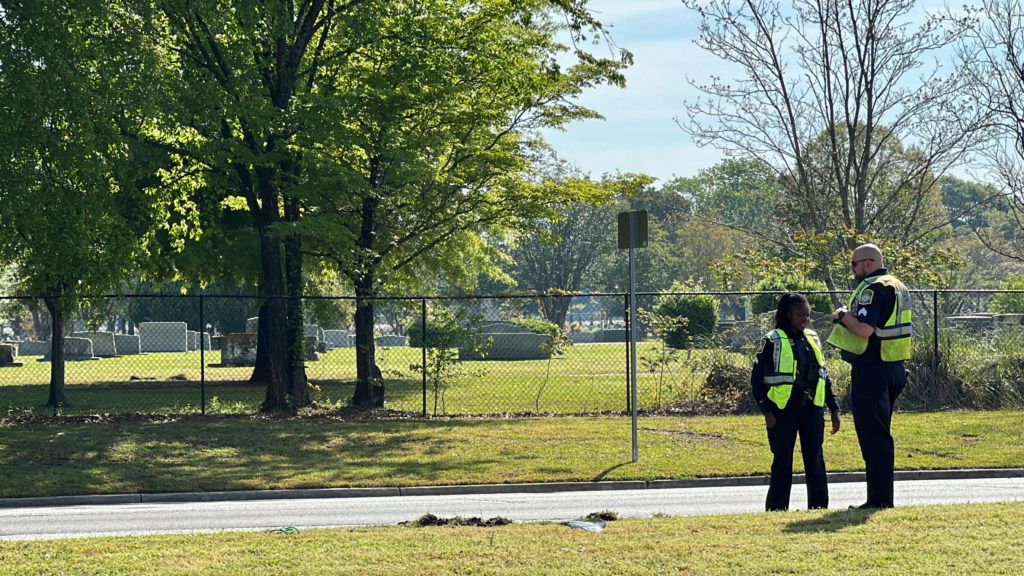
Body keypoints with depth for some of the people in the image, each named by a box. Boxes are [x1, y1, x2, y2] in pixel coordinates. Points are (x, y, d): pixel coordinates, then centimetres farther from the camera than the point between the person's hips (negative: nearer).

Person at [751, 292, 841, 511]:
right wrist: (767, 411, -10)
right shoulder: (773, 341, -4)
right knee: (783, 461, 0)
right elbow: (757, 378, -5)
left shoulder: (812, 339, 12)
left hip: (812, 408, 5)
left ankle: (819, 507, 9)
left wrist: (833, 409, 16)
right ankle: (776, 509, 8)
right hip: (783, 410, -4)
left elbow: (824, 376, 18)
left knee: (816, 460, 3)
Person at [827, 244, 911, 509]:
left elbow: (864, 329, -26)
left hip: (871, 371, -10)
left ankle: (878, 499, -6)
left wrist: (843, 315, -8)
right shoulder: (897, 287, 16)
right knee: (881, 435, 16)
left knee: (872, 436, -6)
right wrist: (848, 316, 15)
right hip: (894, 368, 10)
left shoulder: (872, 289, -15)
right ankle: (883, 497, 20)